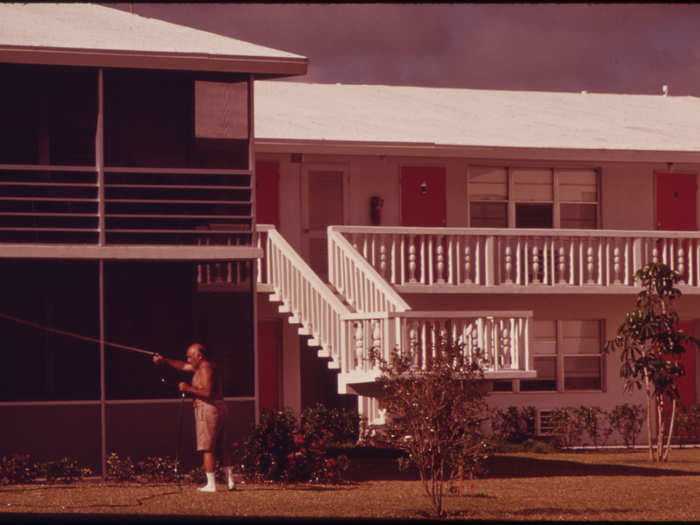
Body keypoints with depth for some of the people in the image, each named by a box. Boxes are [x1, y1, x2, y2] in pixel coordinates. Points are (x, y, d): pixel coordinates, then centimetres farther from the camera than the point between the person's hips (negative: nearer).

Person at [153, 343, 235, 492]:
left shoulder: (206, 368, -12)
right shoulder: (203, 366, 18)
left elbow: (207, 392, -23)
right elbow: (183, 366, 30)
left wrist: (188, 388, -16)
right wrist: (164, 360, 29)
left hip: (208, 410, -10)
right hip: (219, 409, 10)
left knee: (207, 448, -8)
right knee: (223, 447, 10)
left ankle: (211, 484, -10)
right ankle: (230, 481, 10)